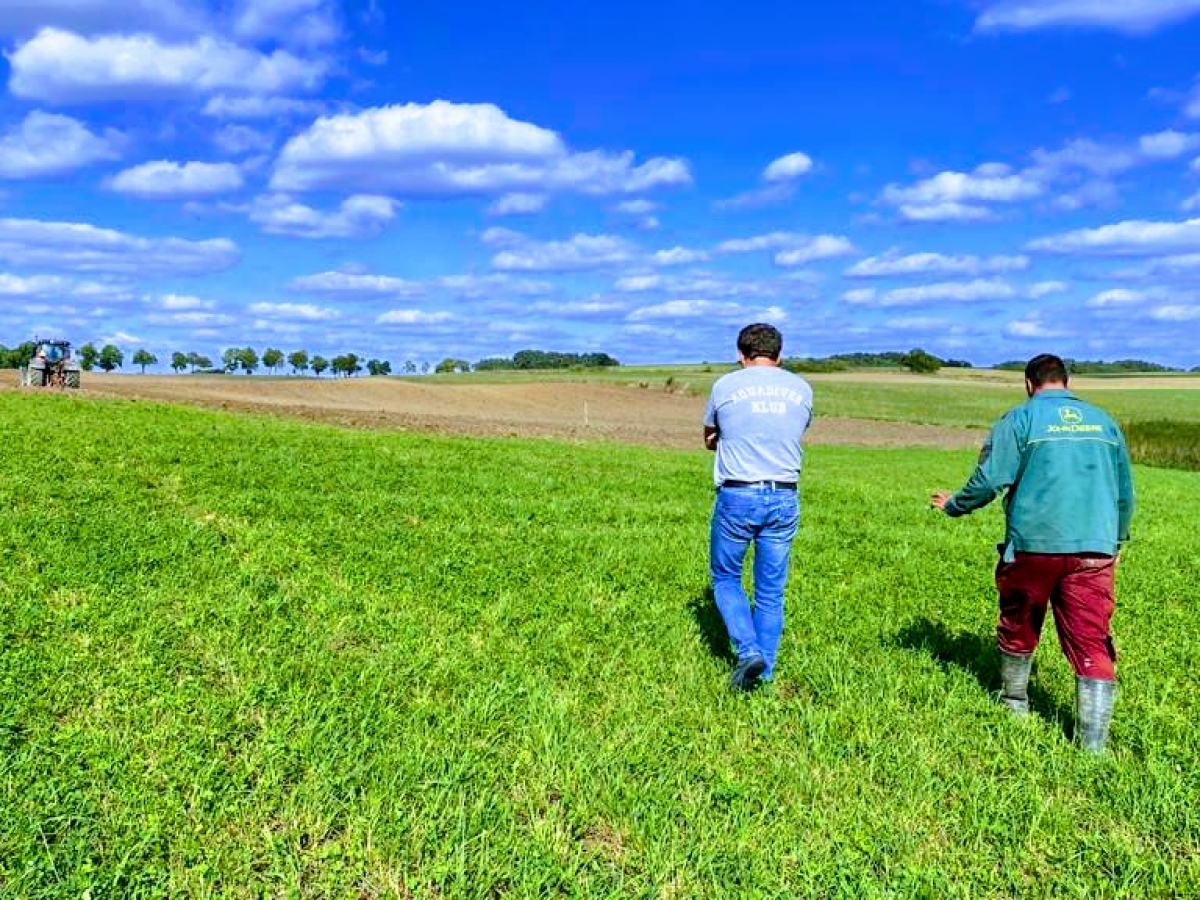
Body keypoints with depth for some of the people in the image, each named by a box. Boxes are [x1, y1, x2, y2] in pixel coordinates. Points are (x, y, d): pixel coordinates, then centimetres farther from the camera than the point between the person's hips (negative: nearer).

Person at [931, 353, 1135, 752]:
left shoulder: (1020, 418, -1)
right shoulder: (1104, 421, 13)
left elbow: (990, 479, -9)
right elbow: (1125, 492, 19)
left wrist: (954, 505, 8)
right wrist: (1117, 541, 31)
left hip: (1034, 546, -2)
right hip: (1096, 550, 3)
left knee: (1019, 628, 19)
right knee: (1092, 644, 2)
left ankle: (1015, 702, 36)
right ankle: (1094, 743, 0)